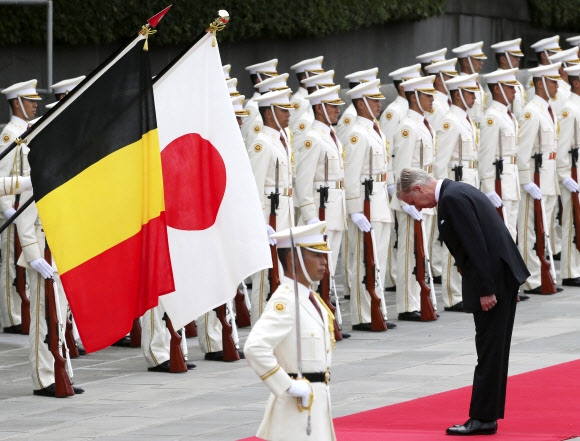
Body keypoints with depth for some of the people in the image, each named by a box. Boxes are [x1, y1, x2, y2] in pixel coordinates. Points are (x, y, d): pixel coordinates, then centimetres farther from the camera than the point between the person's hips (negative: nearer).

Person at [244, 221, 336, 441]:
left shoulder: (312, 299, 11)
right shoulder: (284, 301, -18)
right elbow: (255, 348, -31)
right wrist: (288, 386, -24)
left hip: (317, 402, 10)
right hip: (298, 406, -10)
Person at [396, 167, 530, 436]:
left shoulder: (452, 199, -17)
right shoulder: (458, 192, 16)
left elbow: (476, 245, -22)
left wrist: (486, 291, -20)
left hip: (493, 277, -11)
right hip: (504, 275, 11)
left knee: (489, 350, -6)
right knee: (494, 350, 13)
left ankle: (483, 419, -2)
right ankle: (489, 415, 18)